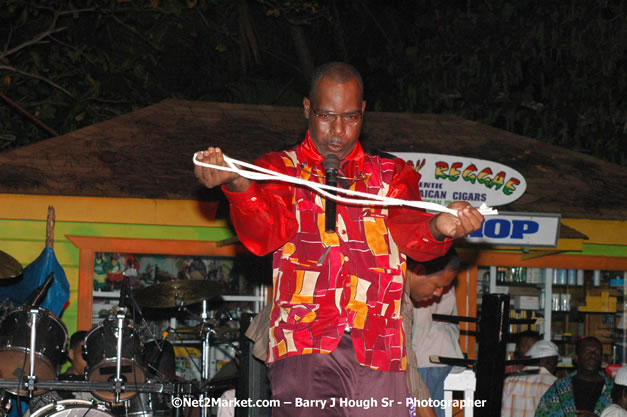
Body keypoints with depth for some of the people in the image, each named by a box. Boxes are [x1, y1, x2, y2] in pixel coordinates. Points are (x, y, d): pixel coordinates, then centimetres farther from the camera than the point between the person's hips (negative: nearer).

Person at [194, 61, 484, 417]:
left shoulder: (392, 174, 20)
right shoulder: (281, 170, 14)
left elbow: (412, 233, 1)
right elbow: (264, 233, -5)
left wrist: (440, 227, -24)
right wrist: (237, 185, -28)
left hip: (378, 351, 2)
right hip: (303, 347, -2)